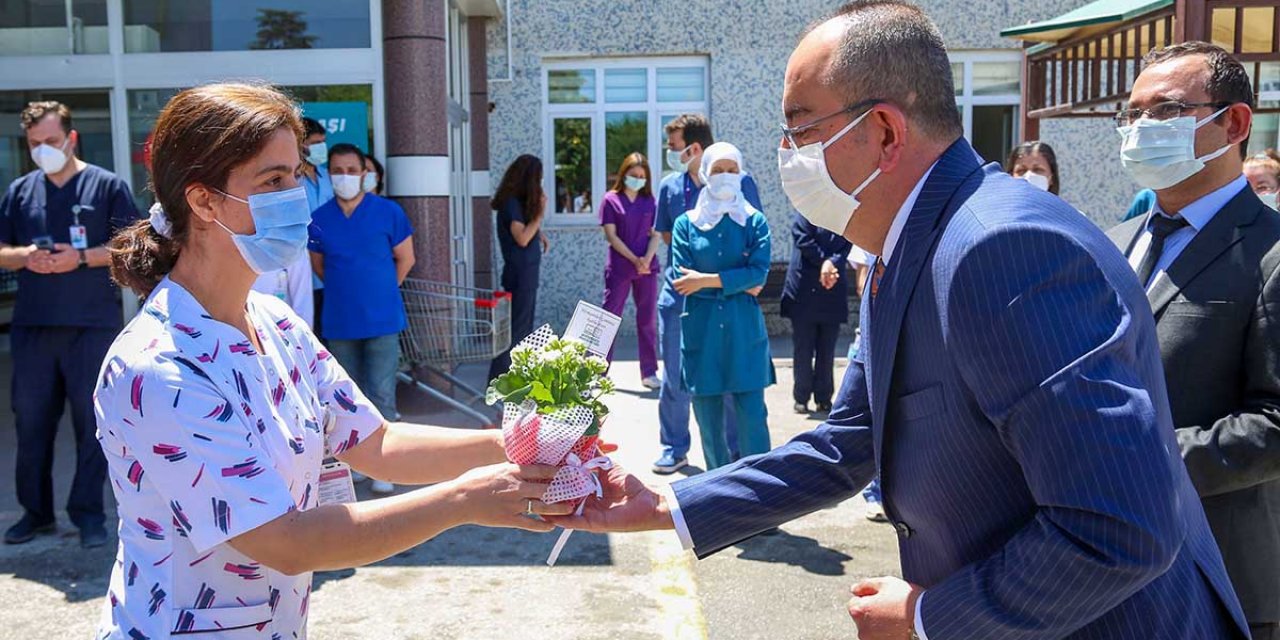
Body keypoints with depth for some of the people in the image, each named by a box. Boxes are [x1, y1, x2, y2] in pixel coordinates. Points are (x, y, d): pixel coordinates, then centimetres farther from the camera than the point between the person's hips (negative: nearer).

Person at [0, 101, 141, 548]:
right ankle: (36, 511, 23)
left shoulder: (108, 186, 1)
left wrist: (81, 257, -15)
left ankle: (88, 512, 13)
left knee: (92, 421, 2)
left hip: (93, 325, -4)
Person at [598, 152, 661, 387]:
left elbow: (656, 234, 5)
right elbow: (611, 235, -6)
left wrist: (647, 259, -13)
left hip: (647, 267, 3)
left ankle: (649, 373, 11)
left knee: (648, 319, 5)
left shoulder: (649, 201, 8)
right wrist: (634, 259, -13)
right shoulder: (611, 200, 0)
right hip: (619, 268, -3)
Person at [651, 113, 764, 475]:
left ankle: (739, 450, 19)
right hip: (679, 293, 3)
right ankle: (675, 449, 22)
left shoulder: (739, 182, -5)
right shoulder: (670, 187, 5)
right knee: (675, 376, 8)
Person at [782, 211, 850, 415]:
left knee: (827, 351, 5)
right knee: (803, 349, 2)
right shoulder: (802, 215, 5)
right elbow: (804, 241, -8)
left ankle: (824, 398, 12)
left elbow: (845, 248, -1)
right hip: (804, 294, -2)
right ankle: (801, 397, 10)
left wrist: (830, 264, -18)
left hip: (833, 293, 2)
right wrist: (825, 262, -12)